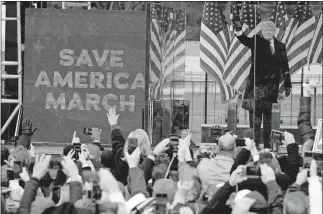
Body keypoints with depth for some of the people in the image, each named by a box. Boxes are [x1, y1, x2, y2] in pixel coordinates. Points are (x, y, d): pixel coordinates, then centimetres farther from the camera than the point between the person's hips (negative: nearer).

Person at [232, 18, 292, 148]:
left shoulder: (280, 47, 10)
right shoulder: (257, 42, 2)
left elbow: (285, 67, 12)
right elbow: (244, 39, -15)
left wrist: (287, 85, 11)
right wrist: (238, 29, -35)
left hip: (272, 86, 3)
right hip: (256, 83, -3)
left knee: (268, 114, 6)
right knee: (255, 113, -8)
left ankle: (267, 144, 11)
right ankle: (255, 143, -7)